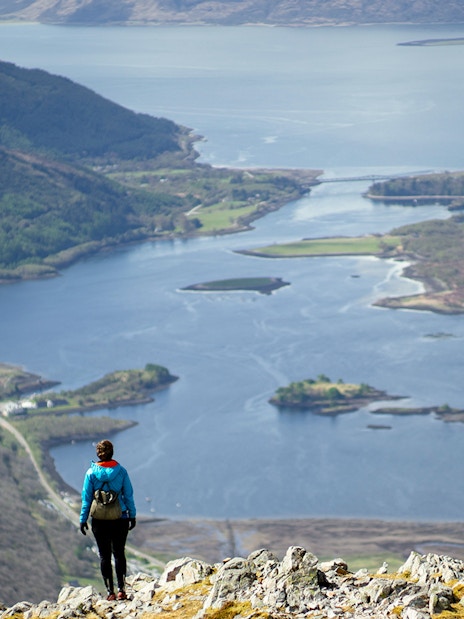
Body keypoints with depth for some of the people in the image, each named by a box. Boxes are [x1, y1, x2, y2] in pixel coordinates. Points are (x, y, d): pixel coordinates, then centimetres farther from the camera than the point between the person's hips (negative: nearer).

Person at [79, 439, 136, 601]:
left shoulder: (91, 473, -6)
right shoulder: (121, 471, -4)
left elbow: (86, 498, -3)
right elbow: (128, 495, 0)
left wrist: (83, 520, 4)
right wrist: (132, 516, 10)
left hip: (100, 520, -1)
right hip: (120, 519, 1)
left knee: (104, 555, 7)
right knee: (119, 553, 10)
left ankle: (110, 592, 4)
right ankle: (121, 589, 0)